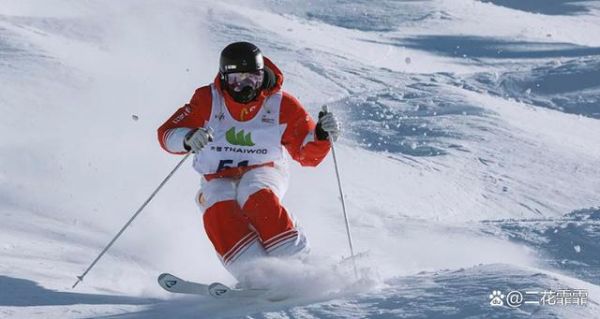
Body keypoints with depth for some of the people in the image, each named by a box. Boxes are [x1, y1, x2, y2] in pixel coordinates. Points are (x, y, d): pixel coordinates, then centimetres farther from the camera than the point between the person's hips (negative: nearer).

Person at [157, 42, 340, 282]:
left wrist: (321, 135, -21)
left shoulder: (281, 104, -1)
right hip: (218, 179, 1)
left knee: (257, 196, -36)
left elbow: (308, 155, 2)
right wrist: (189, 139, -31)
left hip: (263, 172, -1)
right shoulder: (208, 100, -2)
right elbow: (167, 134, -8)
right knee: (218, 209, -33)